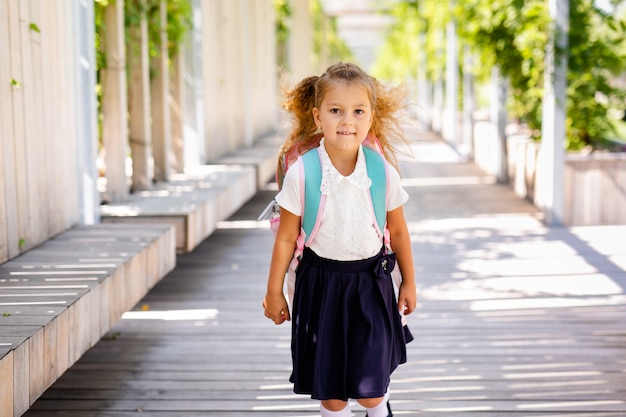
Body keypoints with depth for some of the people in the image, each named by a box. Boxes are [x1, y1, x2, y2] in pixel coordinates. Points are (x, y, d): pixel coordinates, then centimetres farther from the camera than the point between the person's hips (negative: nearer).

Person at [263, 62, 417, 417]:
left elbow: (398, 232, 4)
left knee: (369, 388, 0)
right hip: (321, 283, 0)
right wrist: (274, 291, 2)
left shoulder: (384, 174, -10)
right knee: (330, 386, 7)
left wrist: (408, 282, 13)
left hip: (370, 284, 0)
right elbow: (286, 237, -4)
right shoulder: (301, 175, -13)